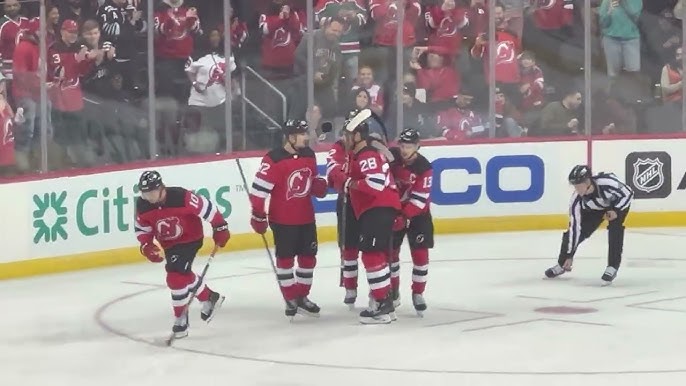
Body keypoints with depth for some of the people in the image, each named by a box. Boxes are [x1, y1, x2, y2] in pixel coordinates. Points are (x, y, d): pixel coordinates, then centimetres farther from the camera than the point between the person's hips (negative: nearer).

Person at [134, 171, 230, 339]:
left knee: (176, 277, -16)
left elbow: (206, 207, -21)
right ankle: (210, 298, 42)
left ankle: (181, 318, 1)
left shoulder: (181, 197, -32)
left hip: (190, 239, -6)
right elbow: (141, 228, 0)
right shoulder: (143, 205, -16)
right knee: (183, 275, 17)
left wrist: (220, 227, -13)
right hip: (169, 244, 7)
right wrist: (146, 246, -17)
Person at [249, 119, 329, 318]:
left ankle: (302, 296, 23)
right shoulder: (274, 160, -18)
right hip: (283, 219, -7)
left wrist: (319, 185, -4)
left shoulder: (309, 155, 3)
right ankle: (291, 299, 11)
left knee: (309, 256, 10)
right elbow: (259, 188, -16)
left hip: (306, 217, 7)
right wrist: (258, 215, -13)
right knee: (285, 258, 2)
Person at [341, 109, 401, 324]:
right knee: (377, 255, 18)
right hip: (376, 210, 11)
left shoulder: (367, 156, -14)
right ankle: (382, 303, 26)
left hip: (378, 210, -11)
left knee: (372, 255, -14)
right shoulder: (363, 155, 21)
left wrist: (351, 184, -15)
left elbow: (375, 183, -27)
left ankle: (383, 305, -16)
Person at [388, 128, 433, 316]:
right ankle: (393, 290, 21)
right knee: (390, 251, 5)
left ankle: (418, 293, 6)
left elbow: (419, 199, -24)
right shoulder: (391, 156, -12)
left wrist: (404, 217, -31)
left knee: (420, 253, -7)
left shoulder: (424, 168, -22)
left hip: (417, 214, -3)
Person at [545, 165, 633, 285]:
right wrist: (569, 255, -22)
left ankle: (612, 267, -13)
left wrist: (616, 211, -34)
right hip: (594, 207, 3)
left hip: (618, 203, -3)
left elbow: (628, 193, -24)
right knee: (576, 232, -4)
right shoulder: (576, 200, -31)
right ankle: (562, 264, 20)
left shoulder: (608, 183, -43)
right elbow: (575, 227, -23)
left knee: (615, 229, -26)